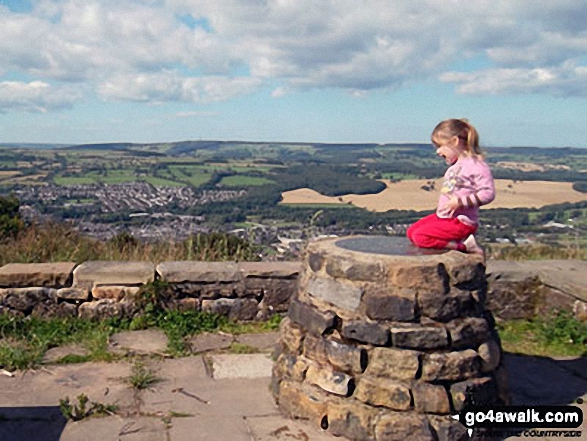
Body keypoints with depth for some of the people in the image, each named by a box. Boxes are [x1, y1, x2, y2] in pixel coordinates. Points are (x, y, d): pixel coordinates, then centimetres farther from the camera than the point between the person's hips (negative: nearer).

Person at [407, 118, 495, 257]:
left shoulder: (476, 165, -15)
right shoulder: (454, 166, 14)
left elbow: (488, 193, -22)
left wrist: (460, 202, -26)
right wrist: (440, 210, 9)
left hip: (462, 222, -10)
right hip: (443, 216, 10)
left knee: (420, 237, -22)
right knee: (411, 231, 6)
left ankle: (464, 246, -13)